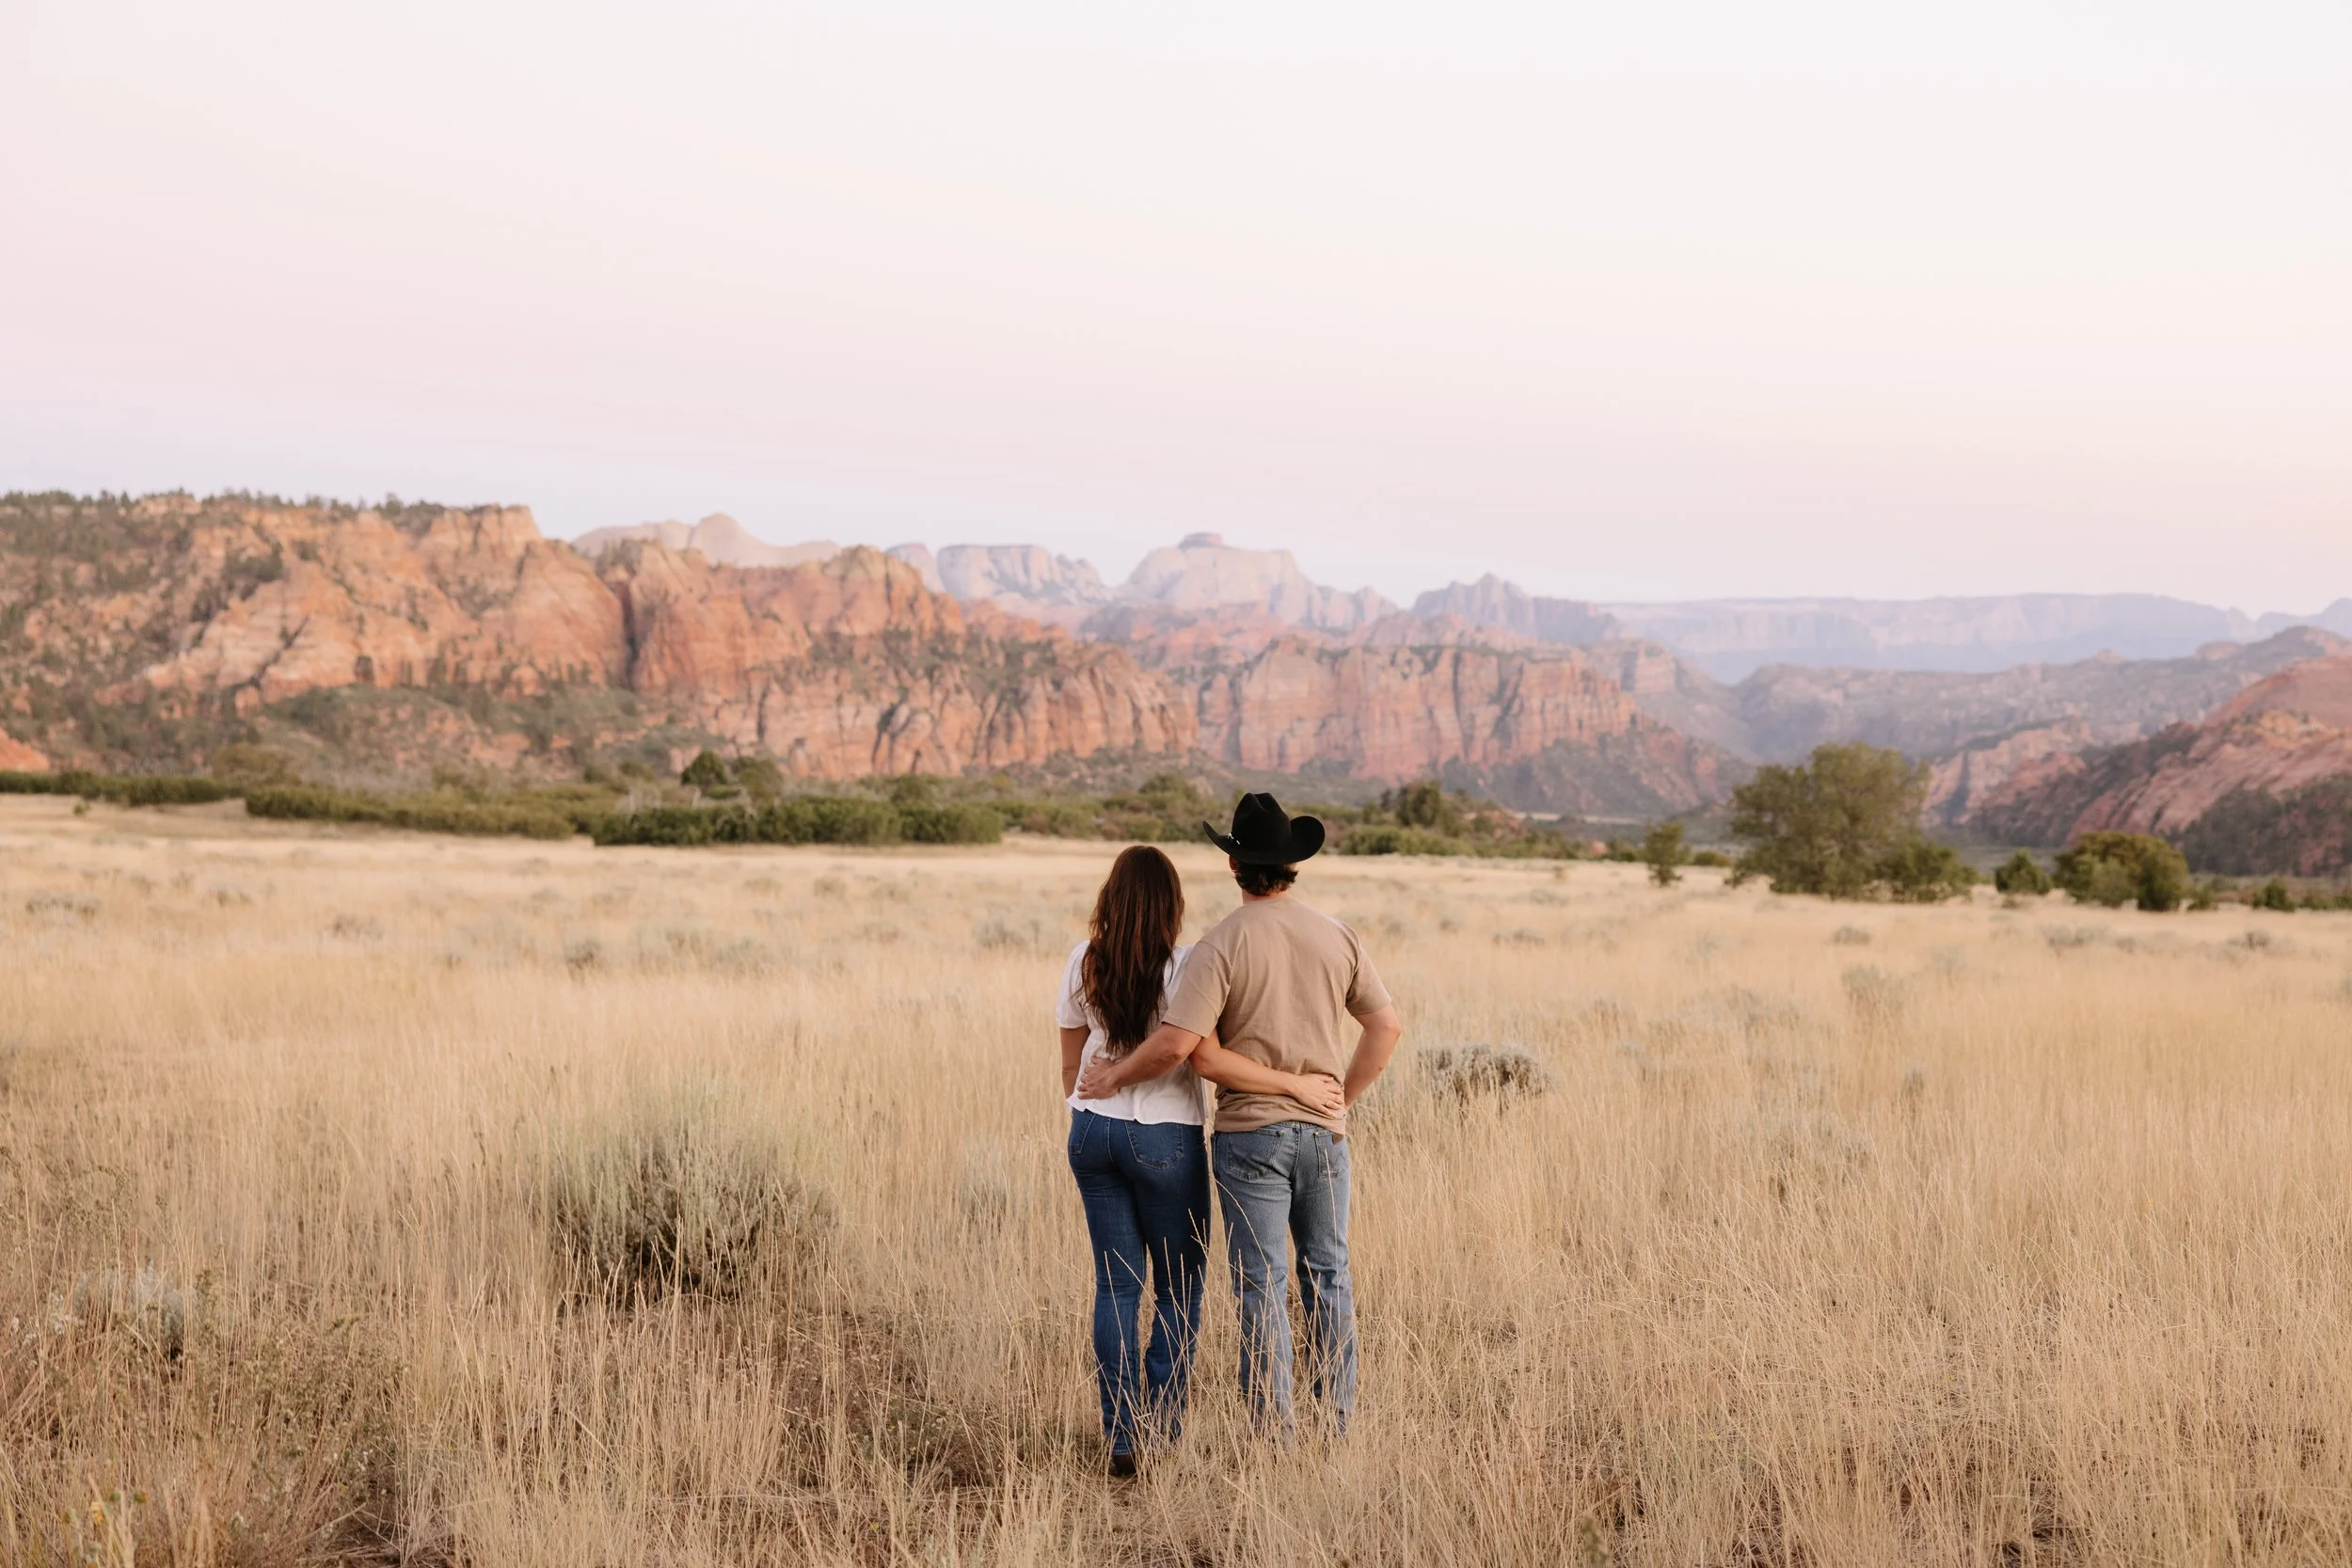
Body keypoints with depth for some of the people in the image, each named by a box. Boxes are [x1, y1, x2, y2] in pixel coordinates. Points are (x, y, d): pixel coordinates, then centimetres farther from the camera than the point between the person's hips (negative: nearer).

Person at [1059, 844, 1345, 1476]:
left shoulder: (1083, 964, -1)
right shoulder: (1185, 967, -15)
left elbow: (1071, 1062, 7)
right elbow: (1202, 1055, -26)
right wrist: (1292, 1083, -20)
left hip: (1093, 1131, 4)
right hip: (1164, 1139, -4)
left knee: (1116, 1285, 10)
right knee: (1179, 1287, 11)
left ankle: (1121, 1438, 8)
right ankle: (1162, 1426, 8)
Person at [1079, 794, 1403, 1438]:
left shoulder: (1220, 945, -12)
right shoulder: (1337, 938, 2)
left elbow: (1175, 1044, -20)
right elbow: (1387, 1027, 5)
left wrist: (1115, 1076, -4)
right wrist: (1342, 1096, 13)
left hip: (1250, 1133, -4)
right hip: (1323, 1131, 4)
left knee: (1262, 1287, 1)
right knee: (1328, 1275, 14)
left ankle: (1274, 1439, 3)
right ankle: (1339, 1425, 18)